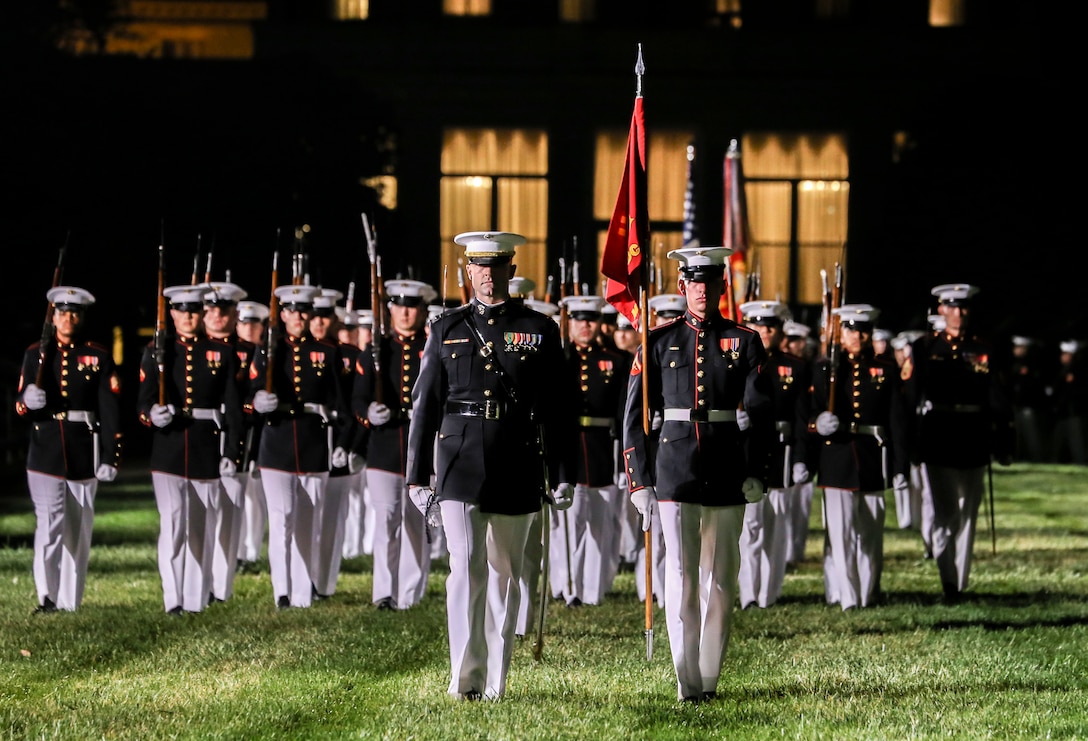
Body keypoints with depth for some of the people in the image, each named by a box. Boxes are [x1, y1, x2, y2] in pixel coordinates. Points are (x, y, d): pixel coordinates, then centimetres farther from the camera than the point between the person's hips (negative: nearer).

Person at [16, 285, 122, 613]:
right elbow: (21, 406, 7)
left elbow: (110, 410, -1)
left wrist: (111, 457, -7)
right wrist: (28, 402, -18)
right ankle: (46, 597, -14)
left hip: (83, 453, 0)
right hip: (45, 451, 0)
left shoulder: (99, 357, 4)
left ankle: (70, 600, 12)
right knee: (49, 524, -11)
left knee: (79, 528, 5)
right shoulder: (36, 353, 8)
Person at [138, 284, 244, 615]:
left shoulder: (222, 353, 6)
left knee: (202, 526, 6)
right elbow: (143, 401, 1)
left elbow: (233, 406, 4)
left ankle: (197, 599, 15)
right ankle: (173, 600, -12)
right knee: (173, 522, -11)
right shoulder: (157, 351, 5)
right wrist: (152, 414, -23)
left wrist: (232, 452, -4)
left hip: (207, 449, 1)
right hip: (168, 450, -1)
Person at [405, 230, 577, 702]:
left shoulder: (540, 331, 6)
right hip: (461, 463, -1)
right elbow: (425, 405, 8)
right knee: (466, 567, -13)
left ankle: (494, 681, 17)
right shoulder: (446, 329, 7)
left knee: (505, 573, 8)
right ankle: (465, 678, -16)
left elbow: (558, 409, 6)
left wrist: (562, 476, 2)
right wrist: (417, 476, 4)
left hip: (517, 466, 1)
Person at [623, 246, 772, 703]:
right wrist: (639, 481, 0)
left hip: (727, 475, 1)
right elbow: (635, 417, 5)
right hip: (675, 471, -1)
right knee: (681, 576, -9)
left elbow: (760, 413, 4)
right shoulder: (658, 343, 5)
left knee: (721, 579, 5)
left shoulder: (744, 343, 7)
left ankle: (709, 679, 14)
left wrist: (756, 474, -6)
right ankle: (688, 684, -10)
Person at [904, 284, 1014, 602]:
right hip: (939, 443, -3)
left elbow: (999, 400, 7)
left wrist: (1004, 444, 1)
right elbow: (910, 395, -3)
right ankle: (948, 582, -2)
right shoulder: (924, 348, 2)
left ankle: (960, 585, 13)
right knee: (945, 513, -8)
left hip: (974, 444, 3)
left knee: (968, 515, 7)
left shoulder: (983, 350, 9)